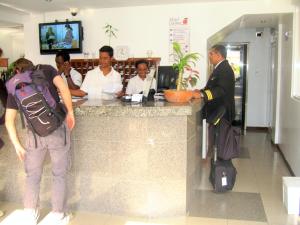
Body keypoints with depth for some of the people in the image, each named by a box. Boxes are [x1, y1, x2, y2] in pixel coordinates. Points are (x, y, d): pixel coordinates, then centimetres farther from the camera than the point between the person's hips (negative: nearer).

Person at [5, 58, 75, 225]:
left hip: (35, 133, 2)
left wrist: (17, 145, 15)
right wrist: (70, 113, 0)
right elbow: (64, 88, -8)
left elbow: (9, 120, 10)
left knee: (33, 175, 20)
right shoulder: (46, 69, 10)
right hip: (58, 129, -1)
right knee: (59, 174, 12)